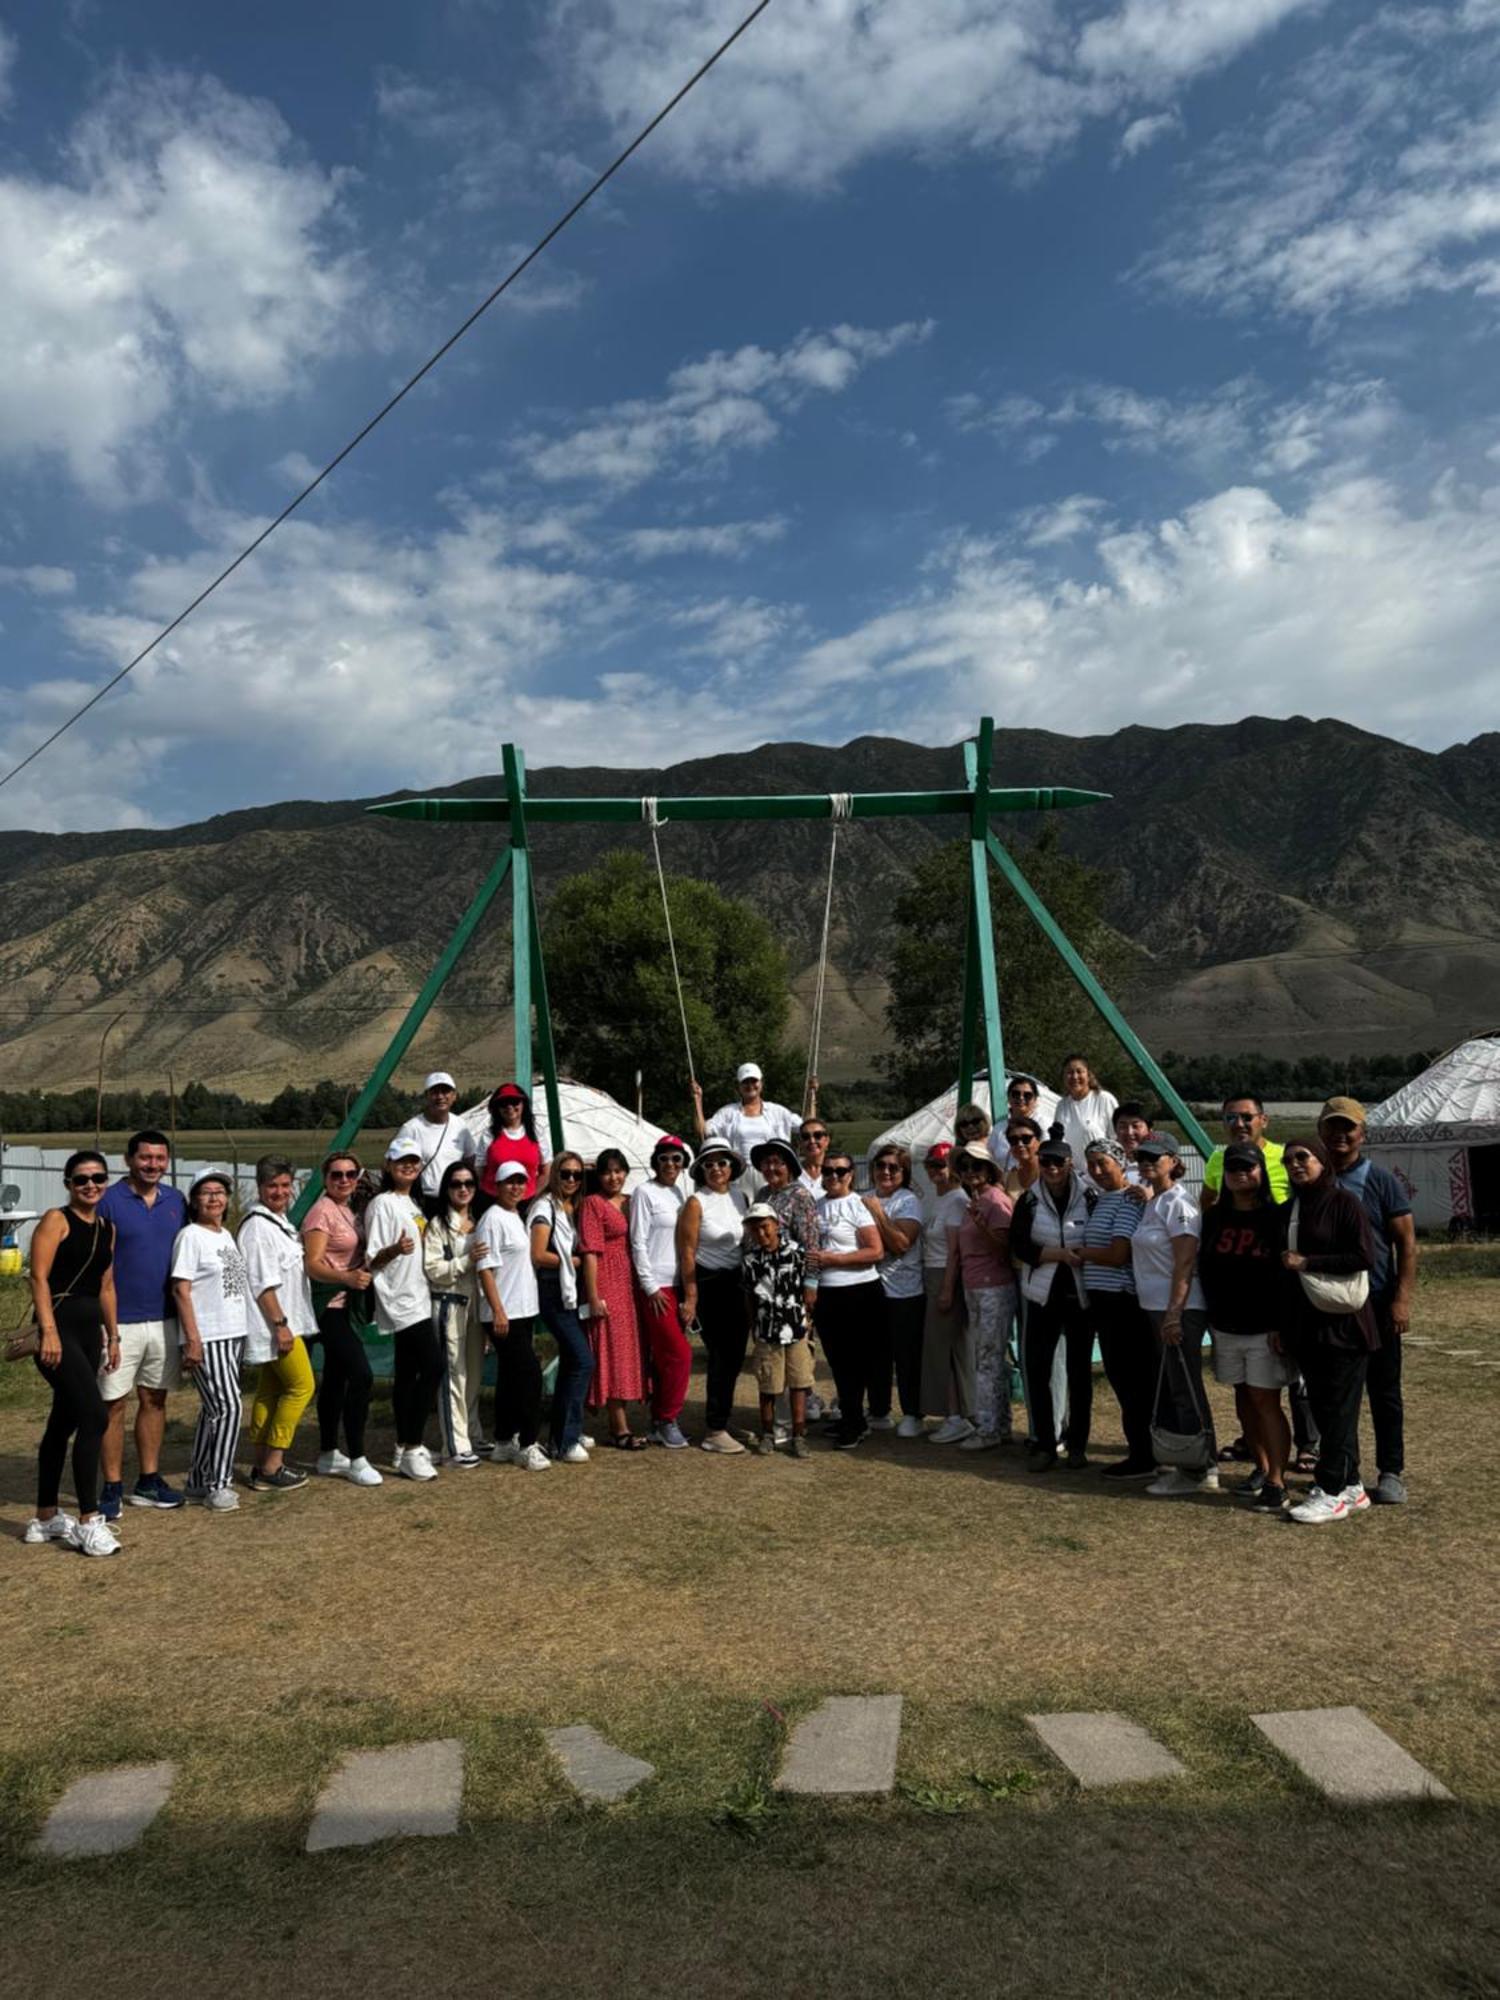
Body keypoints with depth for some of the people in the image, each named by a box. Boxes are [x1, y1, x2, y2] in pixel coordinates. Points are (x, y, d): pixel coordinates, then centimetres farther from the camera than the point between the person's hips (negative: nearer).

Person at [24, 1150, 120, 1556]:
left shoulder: (107, 1228, 14)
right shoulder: (56, 1220, -7)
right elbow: (39, 1278, -14)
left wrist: (112, 1336, 18)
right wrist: (48, 1331, -22)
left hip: (91, 1329, 8)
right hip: (60, 1327, -8)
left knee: (63, 1422, 14)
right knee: (94, 1417, -14)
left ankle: (46, 1518, 25)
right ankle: (88, 1521, -8)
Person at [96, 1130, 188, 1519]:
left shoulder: (176, 1202, 7)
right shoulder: (109, 1201, -8)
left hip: (164, 1320, 5)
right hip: (121, 1321, -5)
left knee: (155, 1400, 12)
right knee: (113, 1405, 2)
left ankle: (148, 1481, 23)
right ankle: (112, 1489, 12)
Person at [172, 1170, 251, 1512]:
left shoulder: (226, 1235, 14)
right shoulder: (191, 1236, -9)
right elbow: (181, 1289, -14)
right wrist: (192, 1339, -19)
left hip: (234, 1334, 8)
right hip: (207, 1338, -8)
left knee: (214, 1409, 13)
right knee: (228, 1407, -10)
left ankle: (199, 1481, 23)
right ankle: (217, 1485, 0)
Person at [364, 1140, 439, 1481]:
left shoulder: (414, 1204, 16)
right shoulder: (382, 1204, -10)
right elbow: (372, 1259, -14)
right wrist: (396, 1250, -31)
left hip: (417, 1297, 9)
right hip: (399, 1300, -9)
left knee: (408, 1374, 12)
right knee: (432, 1366, -16)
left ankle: (405, 1449, 18)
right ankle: (412, 1449, -10)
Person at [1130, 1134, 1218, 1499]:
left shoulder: (1177, 1203, -14)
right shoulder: (1150, 1202, 14)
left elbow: (1185, 1263, -19)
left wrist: (1174, 1313, -22)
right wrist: (1165, 1315, 15)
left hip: (1180, 1311, -10)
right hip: (1157, 1309, 10)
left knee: (1186, 1390, -3)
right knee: (1169, 1390, 16)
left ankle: (1198, 1472, 5)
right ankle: (1184, 1465, 26)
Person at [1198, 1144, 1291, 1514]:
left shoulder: (1275, 1218, -8)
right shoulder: (1214, 1217, 7)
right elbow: (1203, 1267, 12)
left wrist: (1282, 1325, -13)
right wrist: (1211, 1315, 8)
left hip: (1265, 1329, -5)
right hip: (1225, 1327, 5)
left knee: (1266, 1401, -5)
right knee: (1243, 1399, 12)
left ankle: (1276, 1483, 0)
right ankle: (1261, 1469, 26)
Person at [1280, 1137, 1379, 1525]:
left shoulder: (1345, 1202, -8)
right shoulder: (1290, 1209, 12)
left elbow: (1364, 1258, -15)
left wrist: (1308, 1263, -15)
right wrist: (1280, 1323, 13)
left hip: (1343, 1323, -7)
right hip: (1306, 1326, 7)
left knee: (1338, 1408, -2)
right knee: (1323, 1407, 11)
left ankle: (1331, 1493, 4)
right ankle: (1351, 1488, 21)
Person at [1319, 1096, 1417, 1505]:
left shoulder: (1381, 1180, -2)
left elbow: (1406, 1242, -4)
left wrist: (1402, 1298, -12)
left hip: (1375, 1303, -3)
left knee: (1384, 1391, 5)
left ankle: (1391, 1474, 15)